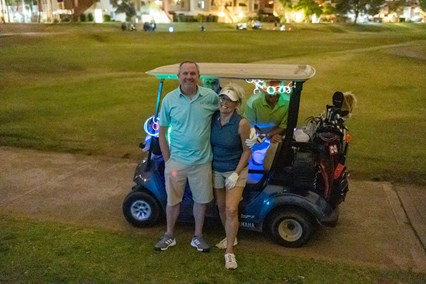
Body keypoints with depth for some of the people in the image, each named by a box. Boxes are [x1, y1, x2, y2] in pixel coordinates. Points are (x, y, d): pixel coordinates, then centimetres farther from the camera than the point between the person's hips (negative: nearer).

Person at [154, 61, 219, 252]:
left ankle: (197, 236, 31)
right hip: (176, 160, 0)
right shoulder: (169, 99, -6)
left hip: (202, 161, 1)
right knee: (173, 200, 12)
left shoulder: (211, 97, -7)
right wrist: (167, 159, -3)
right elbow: (162, 132, 0)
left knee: (201, 200, 13)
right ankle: (169, 235, 32)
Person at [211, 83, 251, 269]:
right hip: (215, 169, 4)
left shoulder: (241, 123, -20)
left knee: (231, 210, -10)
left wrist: (236, 173, -17)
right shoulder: (213, 117, -8)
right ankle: (231, 237, 38)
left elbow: (247, 150, -12)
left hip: (235, 170, -4)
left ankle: (229, 252, 4)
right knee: (221, 207, 15)